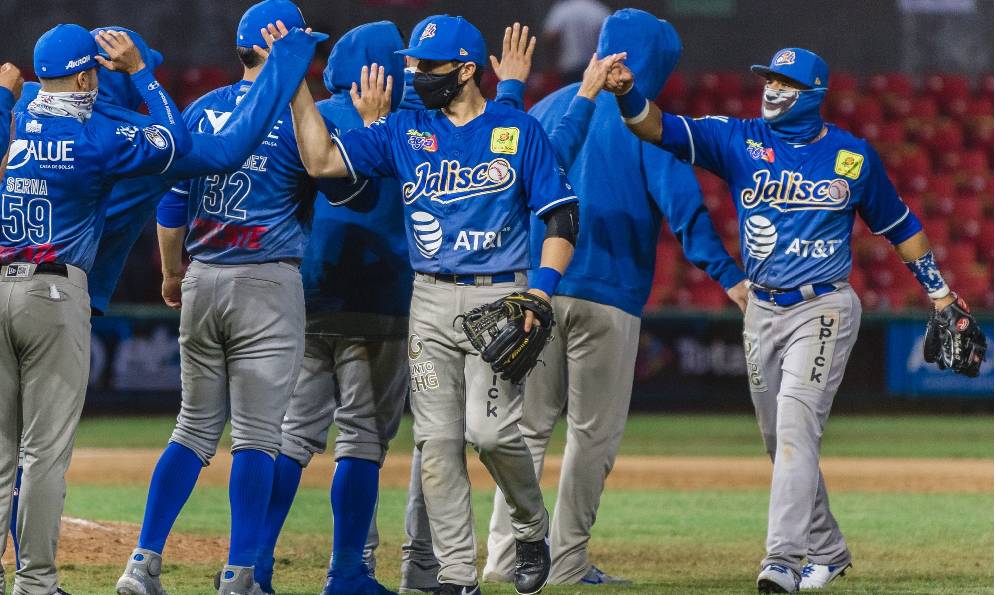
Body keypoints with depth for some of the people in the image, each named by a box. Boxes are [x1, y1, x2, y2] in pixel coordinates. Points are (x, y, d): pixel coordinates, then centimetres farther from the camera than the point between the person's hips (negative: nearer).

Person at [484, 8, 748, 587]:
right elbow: (681, 202, -14)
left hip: (536, 287, 4)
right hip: (608, 296, -4)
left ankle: (505, 555, 0)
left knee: (528, 425, 8)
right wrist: (728, 275, -19)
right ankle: (569, 562, 2)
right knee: (595, 431, 3)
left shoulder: (548, 109, 13)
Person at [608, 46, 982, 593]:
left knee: (796, 426, -18)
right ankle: (826, 551, 27)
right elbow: (659, 128, -11)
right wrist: (627, 94, -31)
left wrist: (937, 291, 16)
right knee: (779, 440, 10)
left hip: (823, 310, -4)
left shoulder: (853, 156, 0)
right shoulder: (739, 140, 1)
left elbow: (896, 223, 13)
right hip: (762, 311, 4)